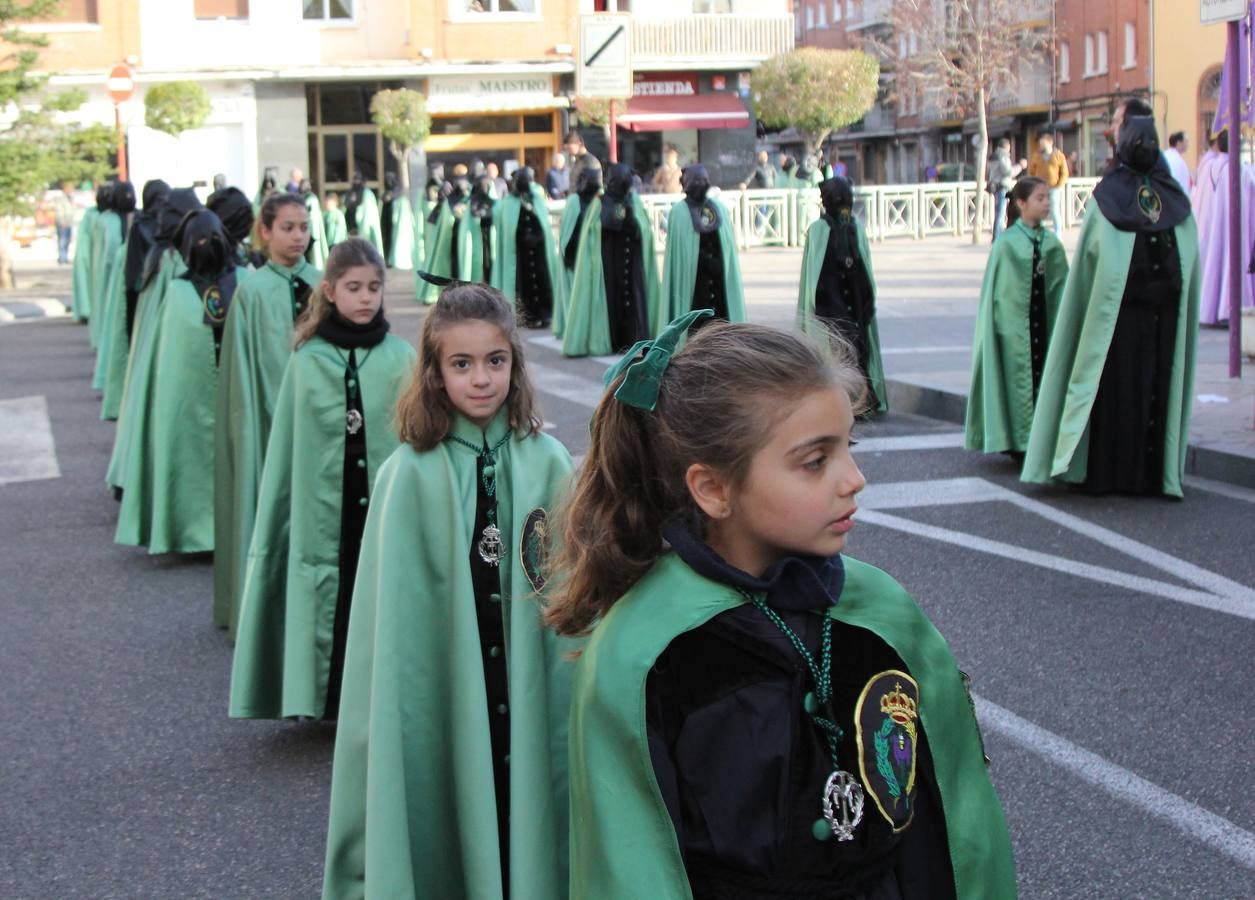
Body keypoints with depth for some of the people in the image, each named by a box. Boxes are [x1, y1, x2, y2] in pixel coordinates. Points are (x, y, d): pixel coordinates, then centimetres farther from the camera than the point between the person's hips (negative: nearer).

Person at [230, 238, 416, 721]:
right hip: (324, 513, 0)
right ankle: (330, 707, 18)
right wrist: (271, 524, 5)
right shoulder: (307, 360, 0)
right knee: (329, 612, 5)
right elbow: (285, 448, 4)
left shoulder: (401, 359, -1)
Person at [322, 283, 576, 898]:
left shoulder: (548, 463, -2)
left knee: (526, 832, 8)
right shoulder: (409, 474, -7)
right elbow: (390, 619, -4)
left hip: (530, 694, 2)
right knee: (450, 836, 7)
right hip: (441, 695, -1)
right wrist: (385, 724, -5)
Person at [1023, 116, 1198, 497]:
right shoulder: (1107, 197, 4)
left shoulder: (1174, 197, 9)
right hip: (1119, 309, -2)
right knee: (1118, 388, 0)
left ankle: (1153, 471, 8)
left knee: (1159, 388, 3)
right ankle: (1110, 473, 2)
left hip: (1165, 312, 2)